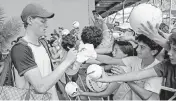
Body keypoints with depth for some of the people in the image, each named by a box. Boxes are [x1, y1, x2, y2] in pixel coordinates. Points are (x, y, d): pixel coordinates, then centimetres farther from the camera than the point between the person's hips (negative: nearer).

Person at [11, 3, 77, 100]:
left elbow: (50, 77, 5)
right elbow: (41, 87, -27)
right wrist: (67, 61, -25)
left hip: (47, 96, 6)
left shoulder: (43, 45, 4)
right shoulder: (20, 49, -20)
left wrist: (54, 97, -5)